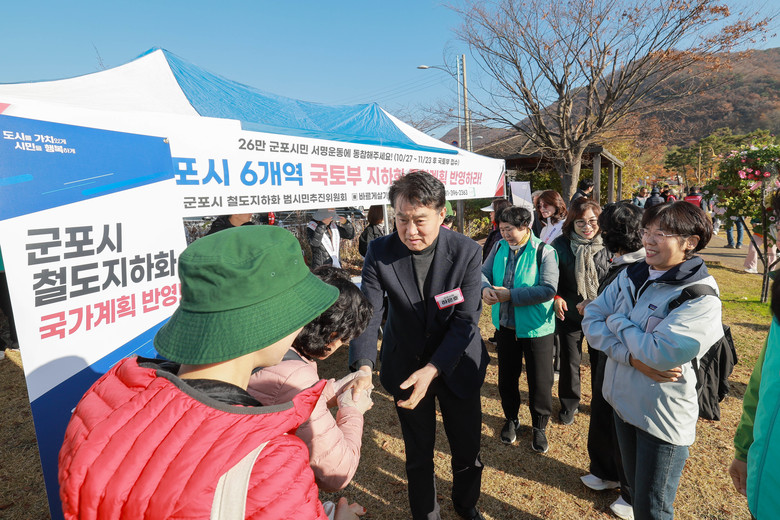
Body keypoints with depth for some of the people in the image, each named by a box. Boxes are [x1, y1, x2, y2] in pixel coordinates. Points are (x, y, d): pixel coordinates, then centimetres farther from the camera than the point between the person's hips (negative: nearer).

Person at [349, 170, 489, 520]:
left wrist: (432, 370, -28)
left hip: (456, 366, 0)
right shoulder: (380, 252, -16)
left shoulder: (467, 251, -18)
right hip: (405, 367, 0)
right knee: (418, 452, 18)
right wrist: (364, 368, -36)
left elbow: (466, 321, -19)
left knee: (467, 447, 19)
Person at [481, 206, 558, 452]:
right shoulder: (499, 248, -1)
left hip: (536, 328, -4)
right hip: (506, 324, 4)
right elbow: (483, 272, 0)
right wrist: (486, 288, -24)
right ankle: (511, 419, 41)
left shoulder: (544, 252, -16)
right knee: (507, 376, 18)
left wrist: (510, 295, -26)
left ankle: (539, 427, 33)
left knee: (540, 381, 10)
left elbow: (548, 289, -24)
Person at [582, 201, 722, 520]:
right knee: (634, 484, 26)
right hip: (622, 402, 6)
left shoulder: (701, 295, -19)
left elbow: (662, 353, -30)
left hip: (663, 418, -5)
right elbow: (591, 319, -7)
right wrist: (633, 356, -20)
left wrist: (617, 321, -15)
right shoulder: (631, 275, -2)